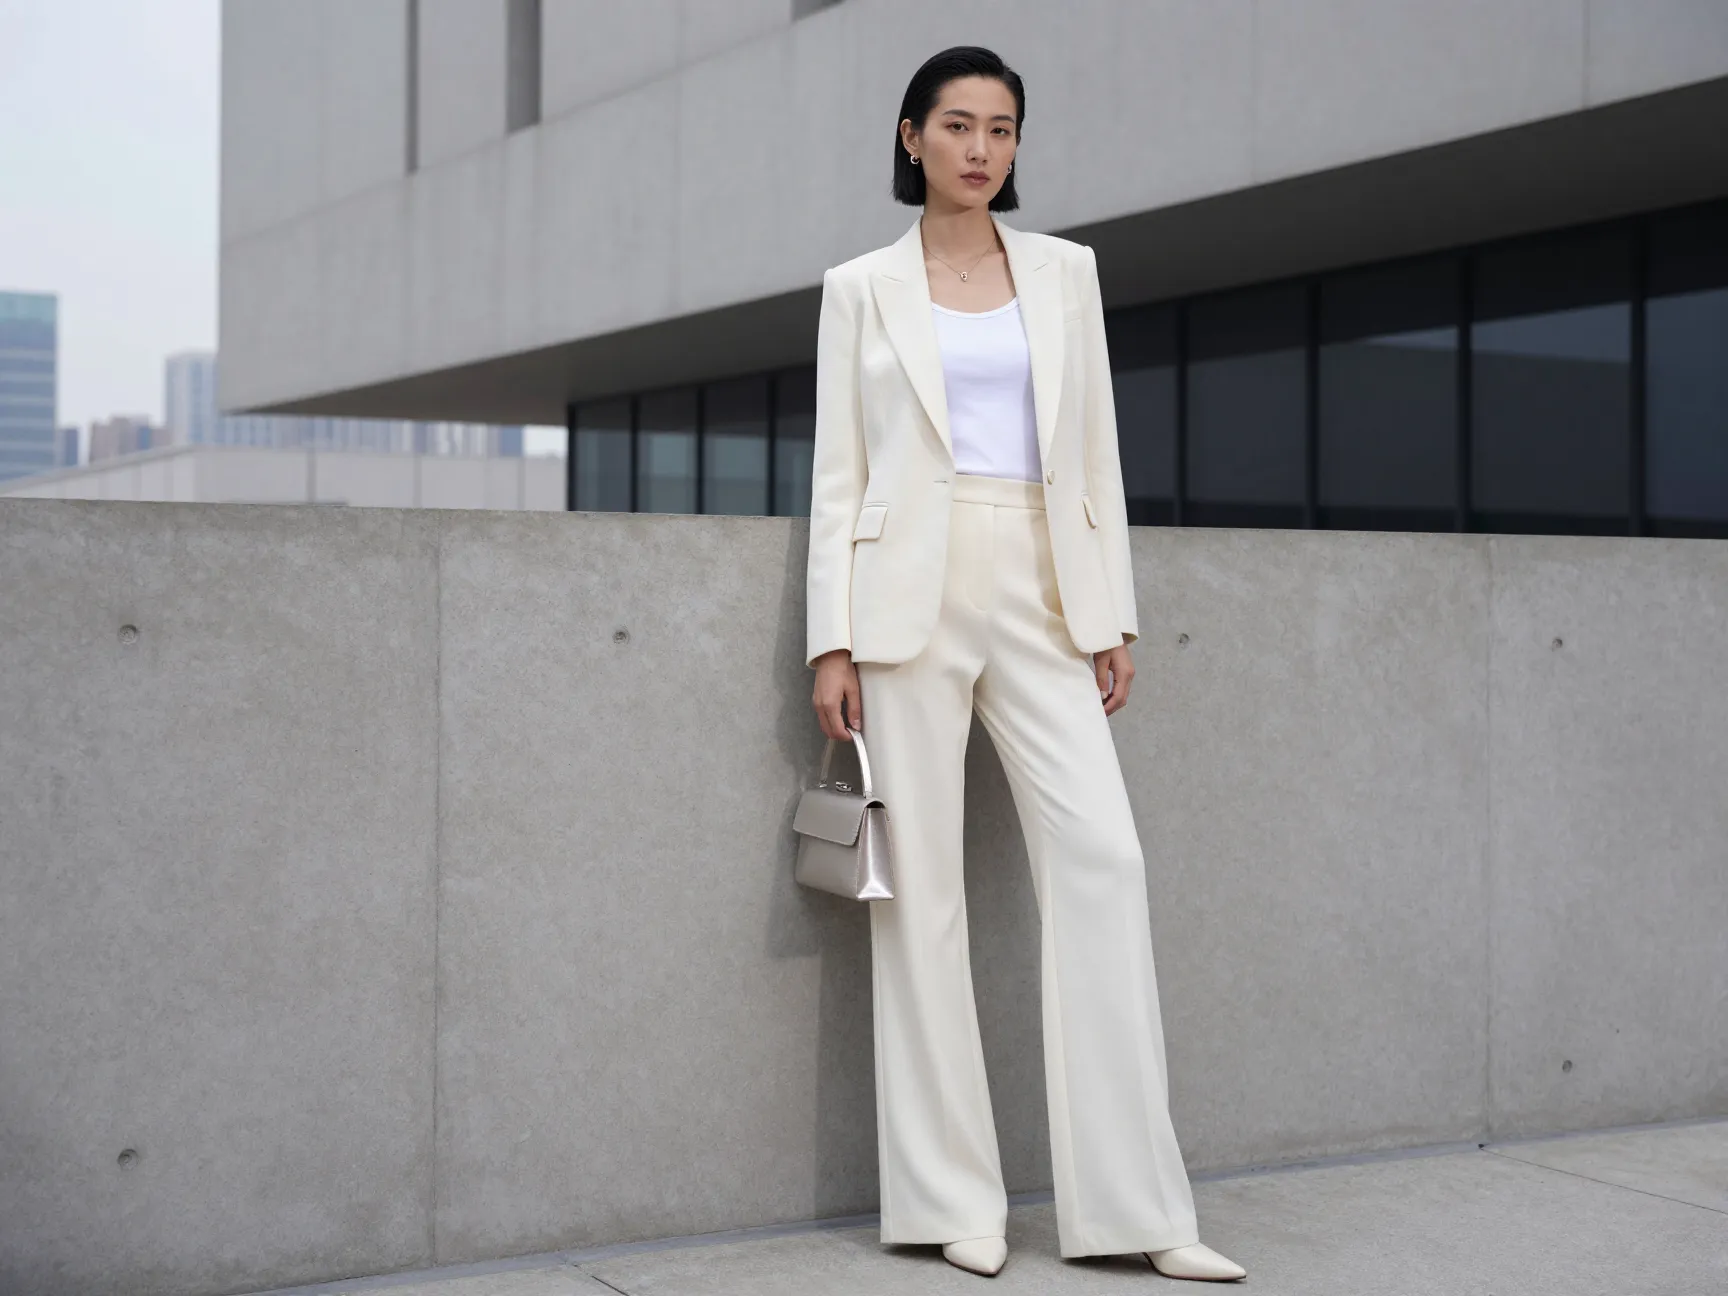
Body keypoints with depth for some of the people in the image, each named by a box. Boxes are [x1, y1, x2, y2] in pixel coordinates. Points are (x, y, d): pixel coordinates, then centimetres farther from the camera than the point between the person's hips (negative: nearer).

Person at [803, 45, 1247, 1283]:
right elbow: (838, 474, 5)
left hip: (1041, 594, 2)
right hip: (913, 593, -2)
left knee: (1102, 857, -9)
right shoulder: (862, 289, 8)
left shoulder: (1064, 272, 14)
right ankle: (953, 1200, 7)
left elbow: (1095, 452, 12)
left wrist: (1112, 616, 5)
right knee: (924, 882, -2)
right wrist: (833, 642, -3)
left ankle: (1134, 1206, -4)